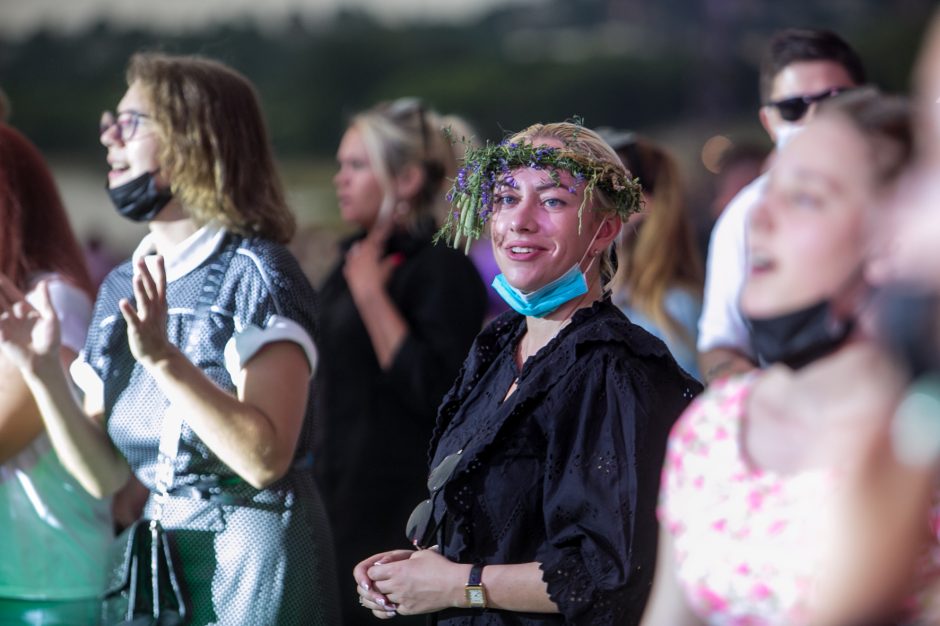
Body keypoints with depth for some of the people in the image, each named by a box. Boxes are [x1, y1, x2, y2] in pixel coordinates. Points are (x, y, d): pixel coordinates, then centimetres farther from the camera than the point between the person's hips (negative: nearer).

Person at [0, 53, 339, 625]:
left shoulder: (255, 272, -13)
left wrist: (165, 359, -31)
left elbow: (265, 459, -23)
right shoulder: (122, 289, 8)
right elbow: (105, 476, 4)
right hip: (152, 561, 6)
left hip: (249, 561, -6)